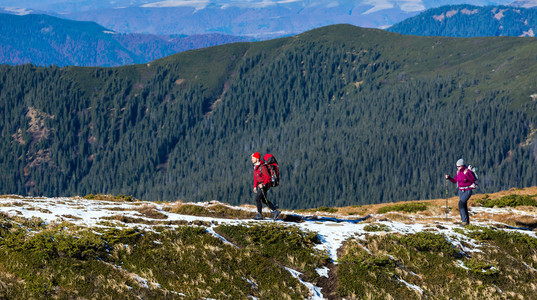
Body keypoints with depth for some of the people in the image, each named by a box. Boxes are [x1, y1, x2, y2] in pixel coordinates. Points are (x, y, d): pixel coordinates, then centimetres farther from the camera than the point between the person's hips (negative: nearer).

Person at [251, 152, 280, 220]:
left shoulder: (262, 167, -21)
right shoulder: (255, 167, 8)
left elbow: (268, 177, -22)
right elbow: (255, 178, 18)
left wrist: (263, 184, -29)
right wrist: (255, 186, 13)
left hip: (265, 184, -10)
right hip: (260, 184, 10)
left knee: (257, 198, -11)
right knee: (263, 200, 14)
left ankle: (259, 215, -4)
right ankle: (275, 211, 23)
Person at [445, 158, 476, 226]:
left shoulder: (468, 171, -16)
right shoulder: (458, 172, 4)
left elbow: (473, 180, -17)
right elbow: (455, 181, 11)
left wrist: (466, 174, -22)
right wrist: (449, 178, -3)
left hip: (468, 191, -7)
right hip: (461, 191, 7)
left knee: (461, 203, -21)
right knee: (464, 206, 10)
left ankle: (464, 220, -15)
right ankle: (467, 221, 20)